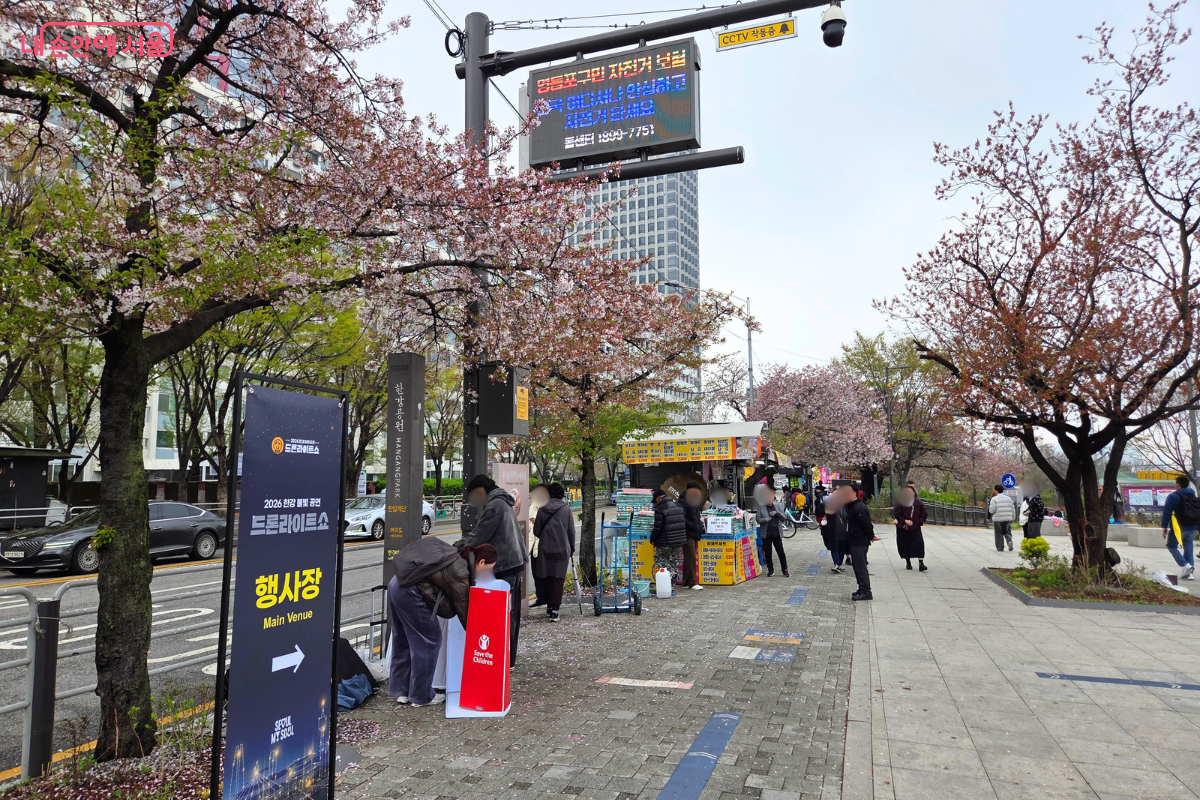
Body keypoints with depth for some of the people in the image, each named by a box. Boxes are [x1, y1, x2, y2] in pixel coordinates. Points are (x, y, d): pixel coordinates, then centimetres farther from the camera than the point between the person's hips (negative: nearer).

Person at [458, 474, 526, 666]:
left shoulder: (494, 505, -12)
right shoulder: (502, 503, 20)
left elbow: (478, 537, -12)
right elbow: (478, 533, 22)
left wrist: (458, 550, 1)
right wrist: (458, 546, 18)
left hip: (504, 566, -10)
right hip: (514, 563, 10)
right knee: (510, 614, 14)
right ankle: (509, 657, 21)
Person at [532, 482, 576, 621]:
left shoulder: (542, 510, -1)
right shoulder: (566, 510, -3)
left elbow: (536, 532, 3)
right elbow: (571, 531, 1)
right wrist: (572, 548, 14)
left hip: (545, 549, 1)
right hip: (562, 549, -1)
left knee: (547, 579, 14)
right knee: (558, 579, 0)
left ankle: (549, 607, 22)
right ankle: (554, 610, -8)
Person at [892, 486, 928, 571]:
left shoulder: (918, 503, 1)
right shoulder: (900, 502, -8)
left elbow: (924, 514, 11)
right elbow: (896, 514, -7)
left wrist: (919, 522, -3)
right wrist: (905, 521, -16)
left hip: (915, 528, 1)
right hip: (903, 528, -1)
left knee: (919, 543, -14)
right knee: (905, 545, 6)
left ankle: (921, 563, -11)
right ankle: (908, 562, 25)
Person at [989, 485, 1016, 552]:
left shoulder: (994, 499, -7)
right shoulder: (1008, 498, 10)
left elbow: (991, 510, -13)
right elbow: (1013, 510, 13)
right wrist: (1012, 519, 20)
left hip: (998, 519, -4)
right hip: (1007, 519, 4)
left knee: (999, 534, 4)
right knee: (1007, 532, 16)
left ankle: (1000, 548, 7)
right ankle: (1009, 541, -12)